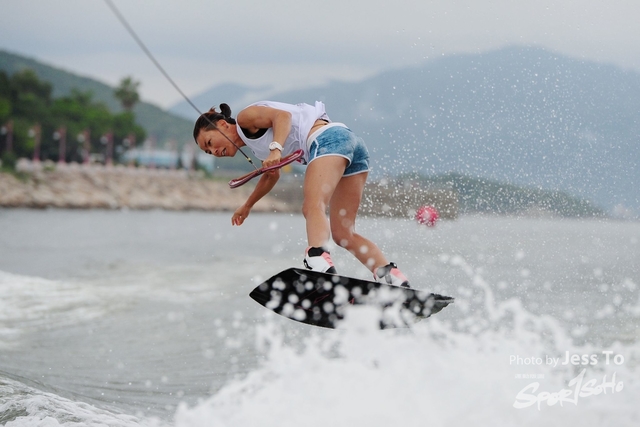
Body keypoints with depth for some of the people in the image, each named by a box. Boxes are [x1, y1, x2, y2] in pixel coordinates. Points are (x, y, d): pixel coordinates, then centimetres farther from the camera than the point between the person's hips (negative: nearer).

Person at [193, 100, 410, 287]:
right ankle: (393, 279, -10)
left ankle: (320, 263, -55)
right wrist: (247, 206, 59)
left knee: (314, 206, -29)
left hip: (328, 138, -9)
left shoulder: (246, 117, 6)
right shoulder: (255, 141, 32)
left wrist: (276, 150, -28)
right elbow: (272, 174, 48)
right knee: (343, 234, 4)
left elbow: (282, 116, -12)